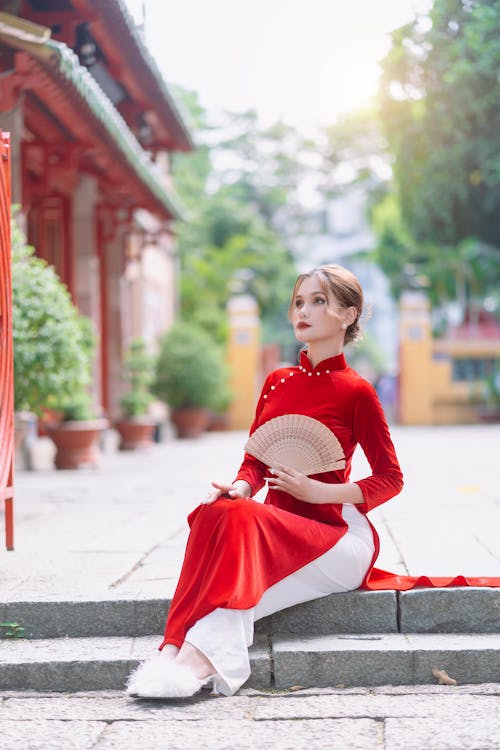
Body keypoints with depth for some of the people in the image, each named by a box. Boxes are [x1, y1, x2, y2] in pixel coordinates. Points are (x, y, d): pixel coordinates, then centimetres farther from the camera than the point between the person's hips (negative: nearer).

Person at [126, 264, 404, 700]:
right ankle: (181, 655, -44)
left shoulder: (356, 393, -2)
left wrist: (320, 491, -13)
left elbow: (391, 478, 0)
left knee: (239, 519, -33)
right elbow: (254, 461, 15)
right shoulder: (277, 383, 16)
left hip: (338, 535, -5)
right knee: (216, 513, -29)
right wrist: (240, 487, -9)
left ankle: (197, 658, -43)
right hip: (280, 526, 5)